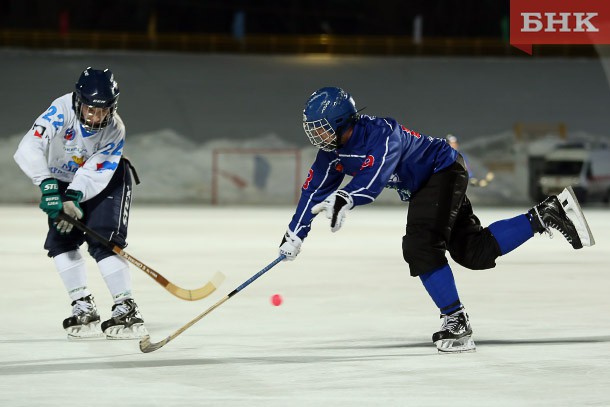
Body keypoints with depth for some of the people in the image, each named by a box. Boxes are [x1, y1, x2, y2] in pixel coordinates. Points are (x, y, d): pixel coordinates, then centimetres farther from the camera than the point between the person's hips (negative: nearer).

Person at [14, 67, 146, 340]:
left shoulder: (115, 130, -27)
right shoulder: (62, 110, -32)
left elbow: (95, 174, -30)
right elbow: (29, 149, -42)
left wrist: (73, 199, -46)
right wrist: (48, 185, -53)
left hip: (106, 181, -2)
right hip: (63, 181, 2)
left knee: (103, 243, -16)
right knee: (61, 241, -8)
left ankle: (126, 309, -12)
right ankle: (83, 308, 1)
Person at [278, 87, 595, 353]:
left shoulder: (380, 134, -30)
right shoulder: (333, 151, -3)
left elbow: (374, 177, -47)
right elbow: (314, 190, 4)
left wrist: (344, 199, -64)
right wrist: (295, 234, 1)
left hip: (444, 171, -9)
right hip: (422, 186, 9)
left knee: (420, 245, -23)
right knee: (475, 253, 4)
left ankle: (456, 323, -17)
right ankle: (548, 214, 10)